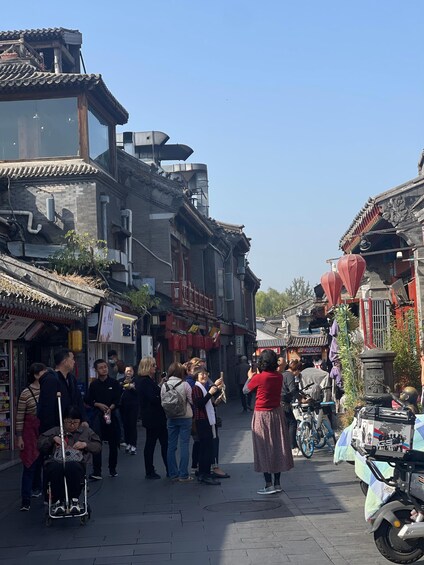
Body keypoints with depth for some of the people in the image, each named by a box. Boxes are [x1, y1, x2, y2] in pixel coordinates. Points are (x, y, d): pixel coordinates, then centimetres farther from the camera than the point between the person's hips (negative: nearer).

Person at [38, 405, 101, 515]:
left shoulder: (86, 431, 27)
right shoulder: (55, 431, 27)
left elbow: (98, 446, 20)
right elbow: (40, 445, 20)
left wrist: (85, 444, 2)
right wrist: (53, 438, 4)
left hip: (76, 463, -1)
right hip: (55, 462, 1)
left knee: (72, 467, -40)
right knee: (56, 468, -39)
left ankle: (74, 500, -26)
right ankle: (57, 501, -23)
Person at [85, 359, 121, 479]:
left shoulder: (114, 383, 3)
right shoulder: (94, 384, 5)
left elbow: (118, 400, -1)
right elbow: (88, 401, 8)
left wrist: (110, 408, -17)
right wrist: (99, 405, -9)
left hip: (112, 414, 1)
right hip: (98, 415, -1)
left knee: (113, 443, 8)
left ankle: (112, 469, 23)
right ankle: (97, 472, -11)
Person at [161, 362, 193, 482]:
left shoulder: (164, 385, -3)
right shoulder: (184, 384, -12)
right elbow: (192, 401, -8)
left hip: (171, 418, 3)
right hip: (185, 417, -3)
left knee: (171, 446, 10)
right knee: (184, 445, 1)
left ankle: (173, 474, 14)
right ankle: (183, 475, 0)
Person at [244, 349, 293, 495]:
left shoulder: (259, 378, -15)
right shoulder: (279, 376, -1)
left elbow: (246, 390, 1)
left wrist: (250, 377, 18)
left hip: (262, 415, -5)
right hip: (277, 413, 5)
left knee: (264, 449, 0)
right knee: (277, 447, 10)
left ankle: (269, 485, -1)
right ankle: (277, 483, 15)